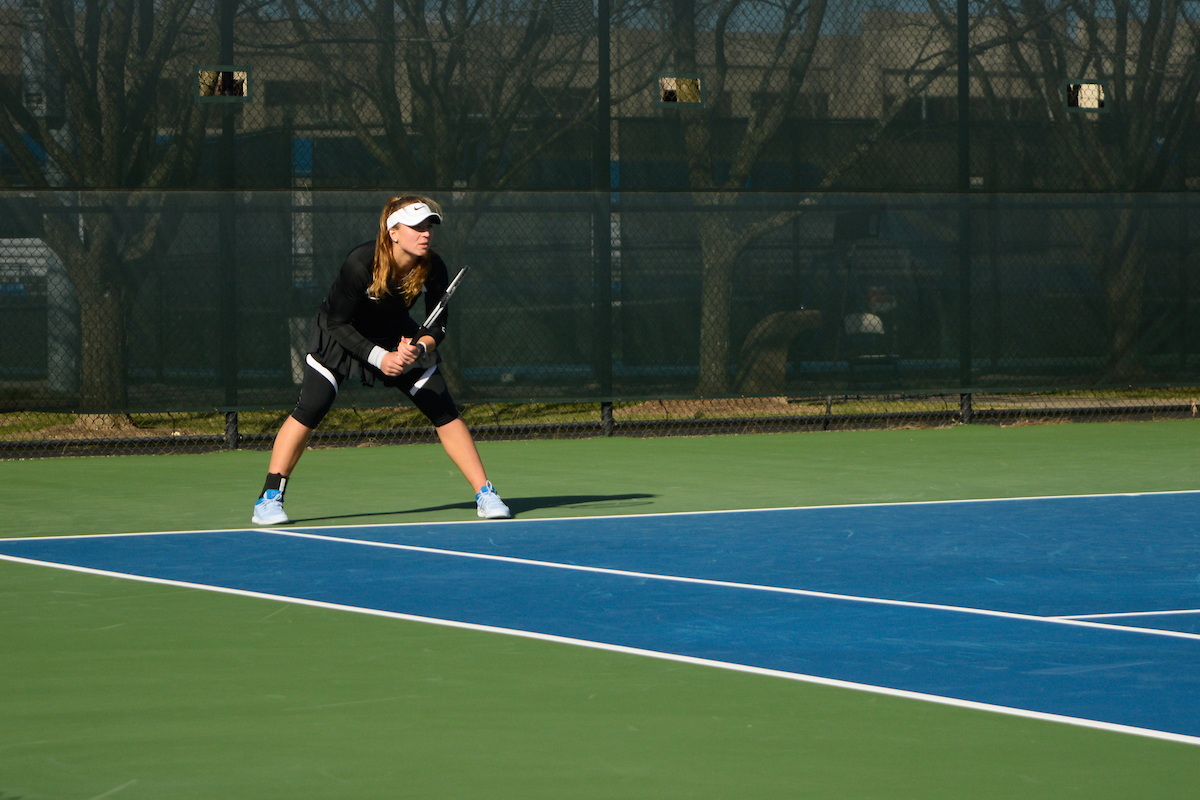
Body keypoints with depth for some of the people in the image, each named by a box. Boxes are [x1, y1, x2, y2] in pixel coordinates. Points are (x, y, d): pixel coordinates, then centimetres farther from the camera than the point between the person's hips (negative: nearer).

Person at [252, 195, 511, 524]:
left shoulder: (433, 268, -21)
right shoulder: (361, 263, -32)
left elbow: (437, 325, -11)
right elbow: (339, 323, -24)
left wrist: (419, 348, -32)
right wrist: (379, 357, -33)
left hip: (398, 339, 4)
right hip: (340, 336, -4)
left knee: (445, 411, -6)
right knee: (311, 408, -19)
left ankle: (485, 495, 2)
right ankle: (269, 500, -13)